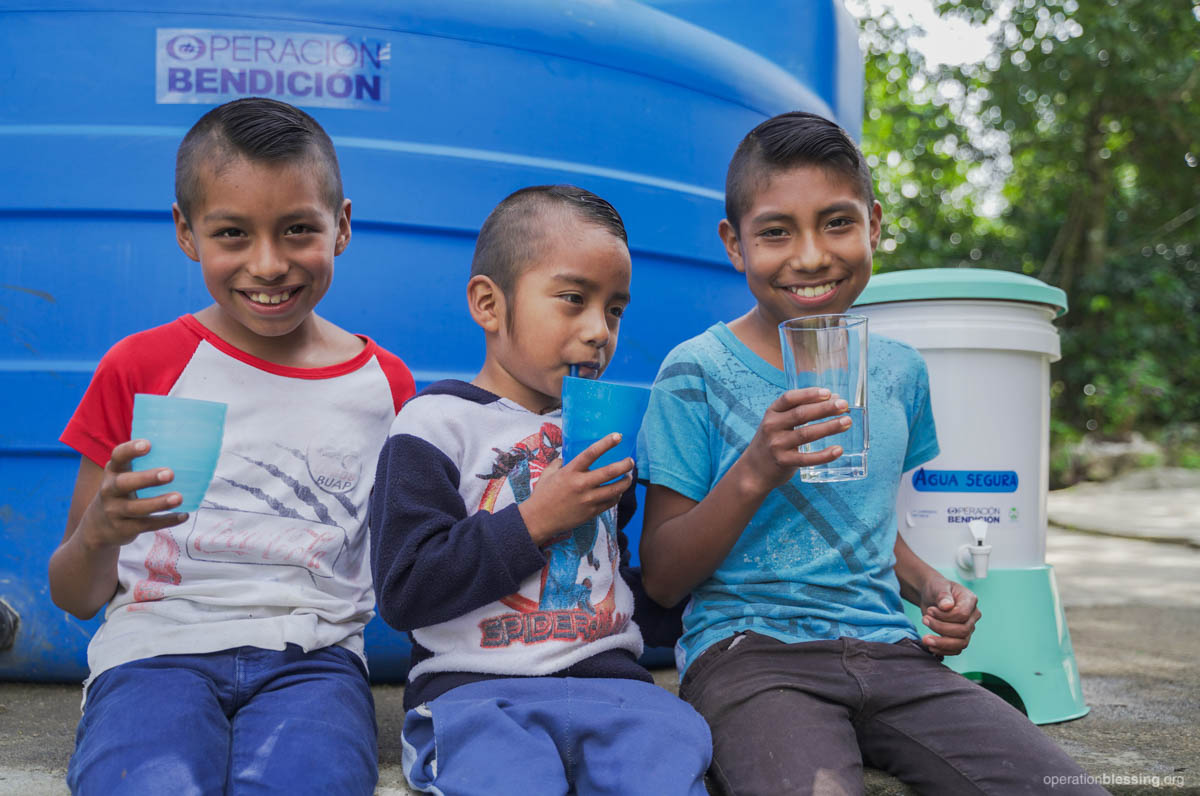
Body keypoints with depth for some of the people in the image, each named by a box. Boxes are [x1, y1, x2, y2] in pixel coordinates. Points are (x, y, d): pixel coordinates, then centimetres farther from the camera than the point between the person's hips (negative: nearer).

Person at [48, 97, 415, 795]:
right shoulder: (140, 368, 7)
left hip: (312, 654, 1)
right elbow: (75, 598, 10)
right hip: (158, 649, 0)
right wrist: (100, 533, -12)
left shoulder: (385, 384, 12)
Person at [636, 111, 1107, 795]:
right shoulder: (698, 372, -3)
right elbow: (662, 578, -4)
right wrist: (755, 472, -18)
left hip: (886, 647, 6)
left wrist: (929, 584, 7)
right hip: (748, 647, -5)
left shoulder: (900, 371, 12)